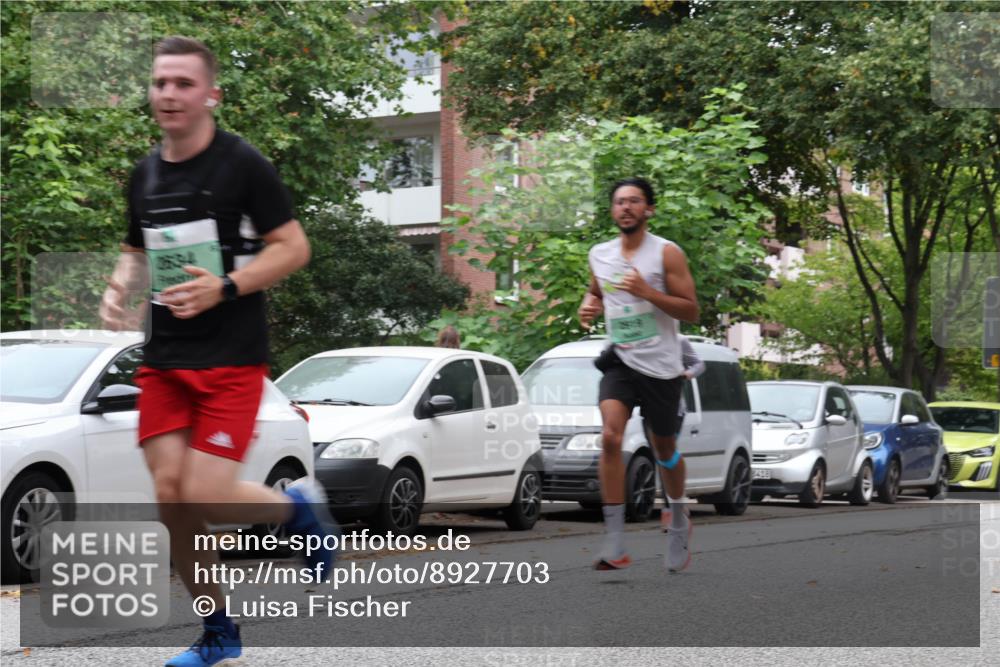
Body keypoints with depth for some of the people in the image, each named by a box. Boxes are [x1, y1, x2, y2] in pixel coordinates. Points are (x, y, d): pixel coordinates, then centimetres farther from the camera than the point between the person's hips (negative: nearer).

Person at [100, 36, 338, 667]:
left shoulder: (243, 163, -8)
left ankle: (299, 504, 17)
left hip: (232, 359, -6)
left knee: (206, 496, -15)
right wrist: (118, 287, 3)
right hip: (163, 360, 6)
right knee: (171, 495, 0)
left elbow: (294, 247, -8)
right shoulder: (145, 173, 10)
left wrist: (224, 288, -20)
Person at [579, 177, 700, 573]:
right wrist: (590, 305, 2)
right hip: (620, 362, 2)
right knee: (610, 437, -20)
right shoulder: (599, 255, 6)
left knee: (664, 448, 11)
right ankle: (614, 543, -20)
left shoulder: (667, 253, -8)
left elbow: (691, 311, -10)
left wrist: (647, 291, -23)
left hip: (661, 366, -2)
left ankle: (679, 521, 40)